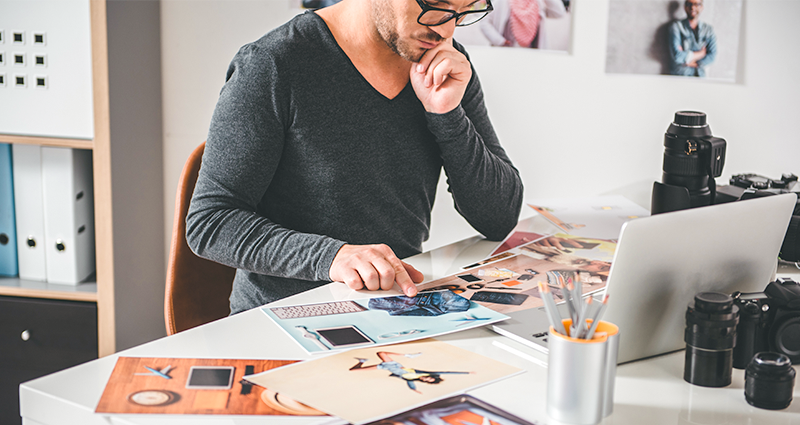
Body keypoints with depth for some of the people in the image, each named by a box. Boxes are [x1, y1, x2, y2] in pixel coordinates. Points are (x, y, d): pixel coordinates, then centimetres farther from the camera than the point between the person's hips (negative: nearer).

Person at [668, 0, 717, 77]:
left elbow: (712, 56, 3)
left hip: (700, 76, 3)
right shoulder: (676, 26, 1)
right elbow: (677, 55, -10)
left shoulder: (708, 30, 11)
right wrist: (700, 54, 1)